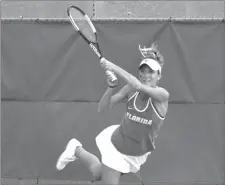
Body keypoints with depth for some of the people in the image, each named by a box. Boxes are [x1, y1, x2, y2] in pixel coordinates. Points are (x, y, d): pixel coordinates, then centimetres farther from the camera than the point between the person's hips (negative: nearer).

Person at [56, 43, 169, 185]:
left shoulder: (162, 95, -23)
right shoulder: (130, 90, -14)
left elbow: (138, 86, -42)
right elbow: (102, 108, -12)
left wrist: (113, 67, -41)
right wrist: (112, 87, -29)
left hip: (137, 156, 0)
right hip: (116, 143, 0)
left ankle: (77, 151, 44)